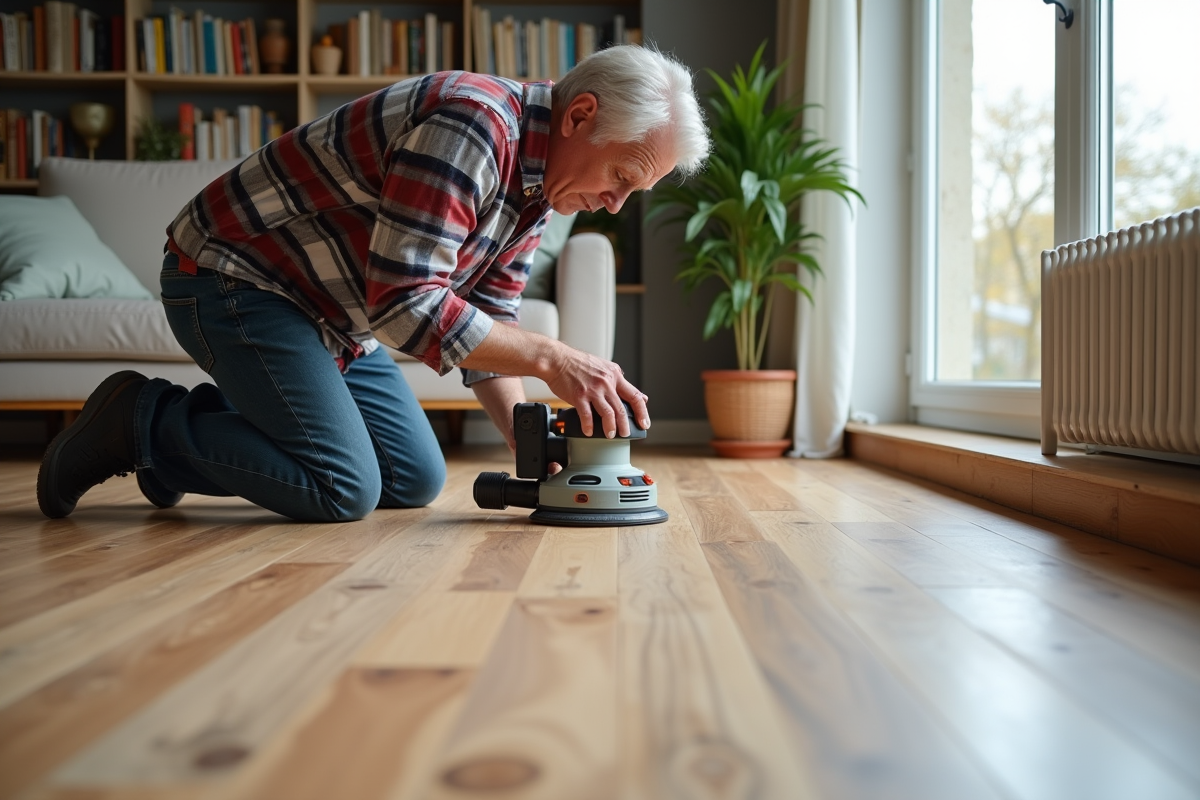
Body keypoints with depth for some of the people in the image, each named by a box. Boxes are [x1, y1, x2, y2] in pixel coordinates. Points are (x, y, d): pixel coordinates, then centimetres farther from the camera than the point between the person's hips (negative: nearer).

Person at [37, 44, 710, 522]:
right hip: (233, 278, -9)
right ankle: (145, 421, 1)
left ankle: (206, 431, 17)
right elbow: (406, 304, -32)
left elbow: (488, 330, 5)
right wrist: (550, 357, -30)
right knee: (343, 490, -19)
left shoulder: (539, 183, 3)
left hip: (332, 319, 9)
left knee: (418, 481, 7)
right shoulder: (471, 123, -26)